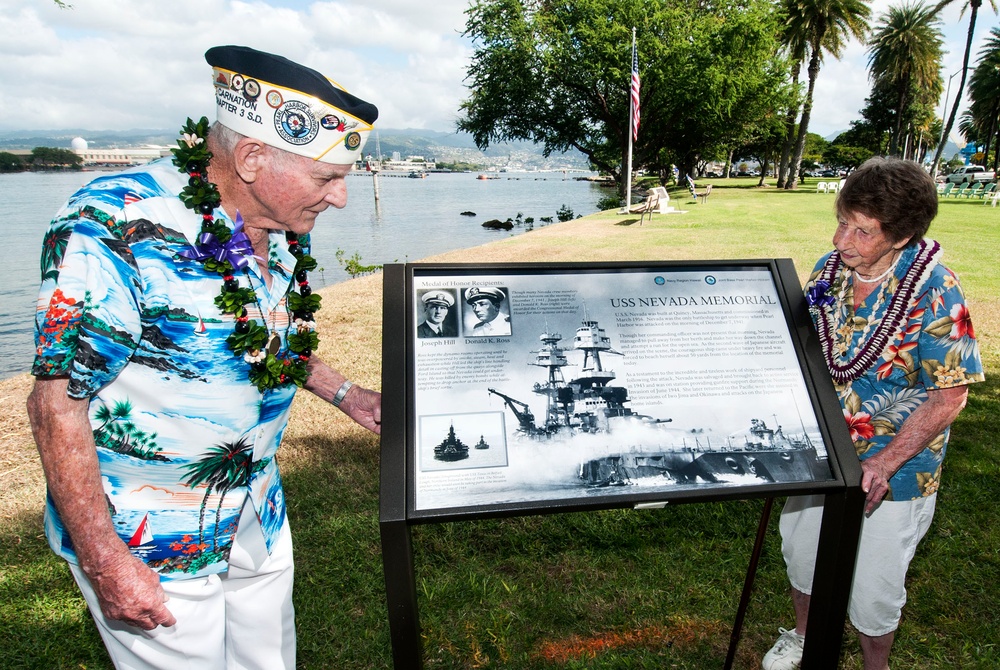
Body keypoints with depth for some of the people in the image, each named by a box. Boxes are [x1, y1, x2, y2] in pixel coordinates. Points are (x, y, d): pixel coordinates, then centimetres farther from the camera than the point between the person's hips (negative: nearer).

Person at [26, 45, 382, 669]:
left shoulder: (286, 229, -3)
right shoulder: (116, 226, -25)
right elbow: (58, 399, -22)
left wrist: (346, 394, 5)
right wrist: (105, 564, -20)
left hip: (260, 522, 7)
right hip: (149, 544, -6)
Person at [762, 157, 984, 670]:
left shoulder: (934, 291, -22)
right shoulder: (829, 270, -8)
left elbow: (949, 396, -18)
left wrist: (884, 464, -26)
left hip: (892, 472, -4)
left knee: (873, 587, 12)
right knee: (800, 551, 22)